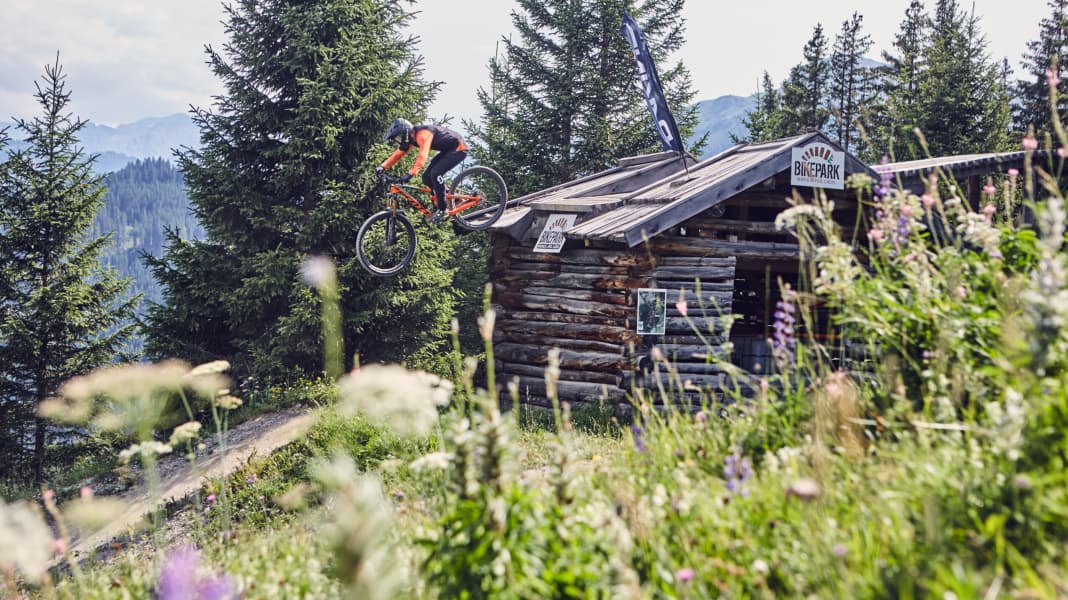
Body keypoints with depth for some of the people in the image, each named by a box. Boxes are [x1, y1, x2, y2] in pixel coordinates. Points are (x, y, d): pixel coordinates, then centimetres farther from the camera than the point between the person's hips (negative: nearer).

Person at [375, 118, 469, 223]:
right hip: (447, 150, 10)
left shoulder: (422, 135, -30)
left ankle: (443, 209, -13)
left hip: (458, 148, -10)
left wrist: (411, 173, -53)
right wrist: (383, 166, -10)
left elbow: (422, 157, -43)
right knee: (427, 178, 1)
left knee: (435, 173, -23)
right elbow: (398, 154, 2)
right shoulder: (412, 136, -1)